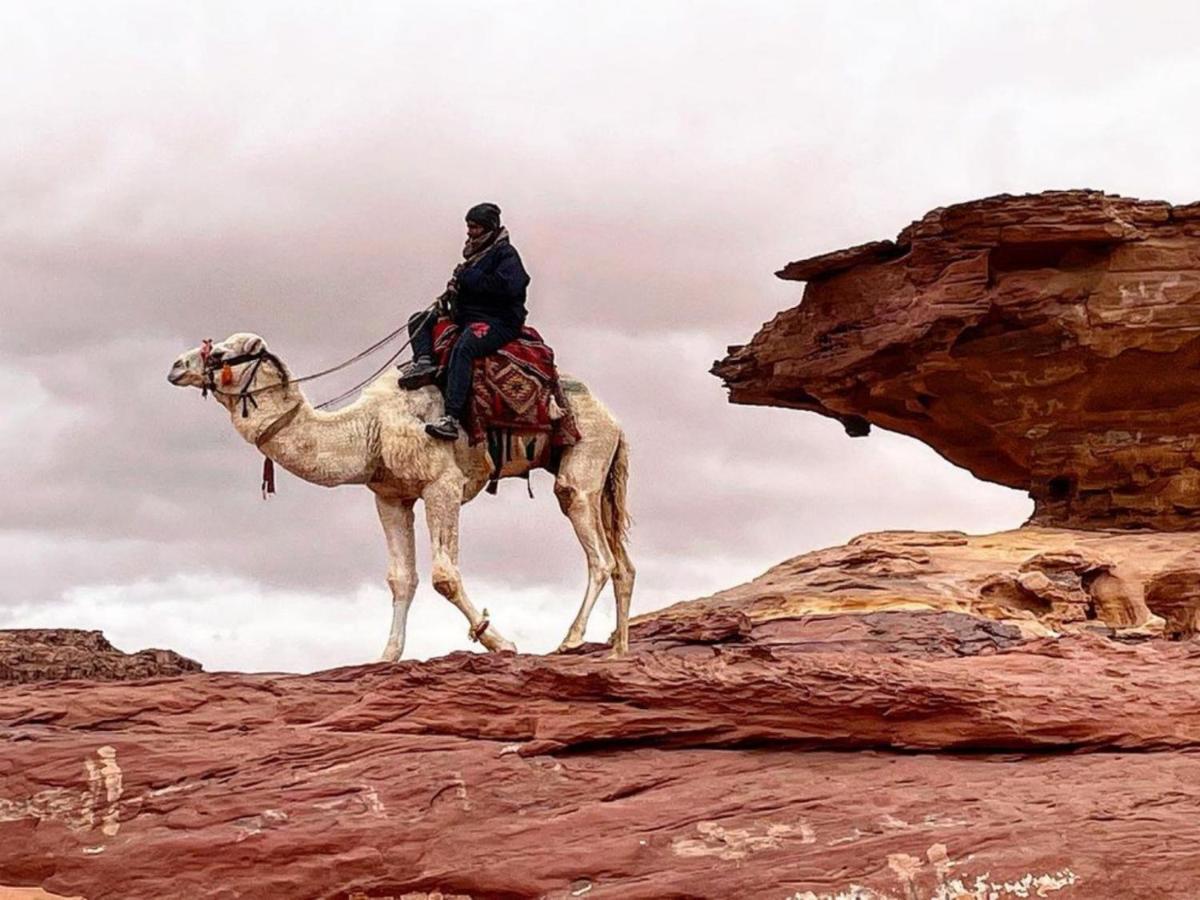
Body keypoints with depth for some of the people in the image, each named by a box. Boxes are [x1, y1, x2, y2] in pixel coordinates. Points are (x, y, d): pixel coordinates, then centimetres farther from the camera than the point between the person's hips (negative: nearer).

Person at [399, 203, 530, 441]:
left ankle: (451, 419, -47)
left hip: (498, 321, -10)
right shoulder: (476, 252, 20)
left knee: (463, 346, -38)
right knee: (419, 320, 11)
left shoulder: (506, 254, -7)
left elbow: (506, 285, -24)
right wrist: (453, 289, 4)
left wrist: (467, 276, -15)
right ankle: (424, 362, -20)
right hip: (468, 315, 10)